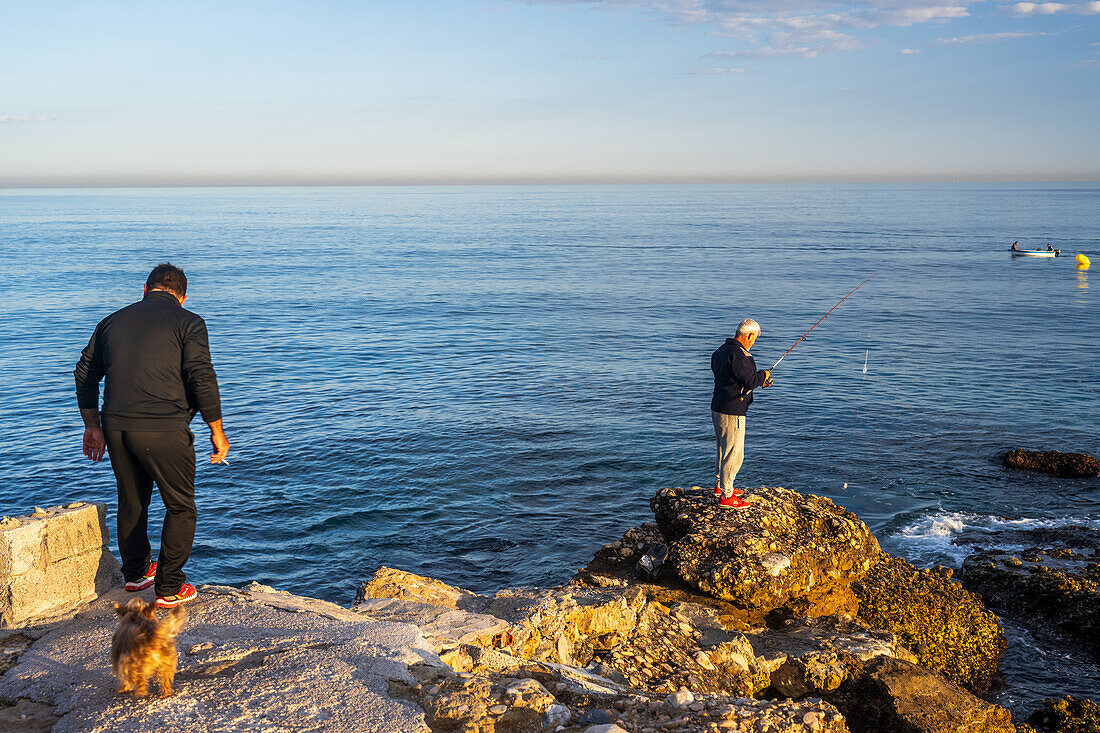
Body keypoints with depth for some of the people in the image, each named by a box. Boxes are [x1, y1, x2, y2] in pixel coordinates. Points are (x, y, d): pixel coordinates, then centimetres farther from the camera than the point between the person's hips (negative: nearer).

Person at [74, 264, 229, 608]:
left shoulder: (113, 320, 16)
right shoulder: (188, 322, -1)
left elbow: (85, 374, 18)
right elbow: (202, 379, -10)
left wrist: (92, 426, 26)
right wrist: (217, 433, -3)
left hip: (115, 425, 5)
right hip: (163, 429, -5)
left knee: (131, 501, 23)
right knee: (180, 508, 9)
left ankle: (135, 572, 38)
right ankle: (169, 588, 8)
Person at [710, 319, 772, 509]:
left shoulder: (721, 351, 11)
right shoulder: (739, 355, -21)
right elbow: (750, 381, -22)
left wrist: (758, 379, 17)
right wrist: (763, 375, -2)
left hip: (717, 408, 10)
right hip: (731, 412, -10)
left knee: (724, 449, 23)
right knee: (734, 453, -3)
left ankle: (721, 486, 37)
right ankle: (726, 497, 2)